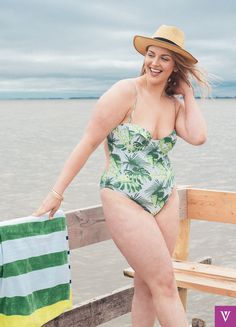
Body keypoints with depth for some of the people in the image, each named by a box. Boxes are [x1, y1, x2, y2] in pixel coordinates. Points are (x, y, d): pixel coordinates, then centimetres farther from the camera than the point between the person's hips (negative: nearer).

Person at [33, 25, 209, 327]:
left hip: (166, 200, 6)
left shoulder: (175, 103, 6)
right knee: (165, 285, -3)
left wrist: (188, 93, -2)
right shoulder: (125, 92, -13)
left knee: (146, 284, 13)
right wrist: (57, 192, -12)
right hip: (125, 202, -6)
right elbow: (88, 143, -12)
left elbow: (197, 137, -12)